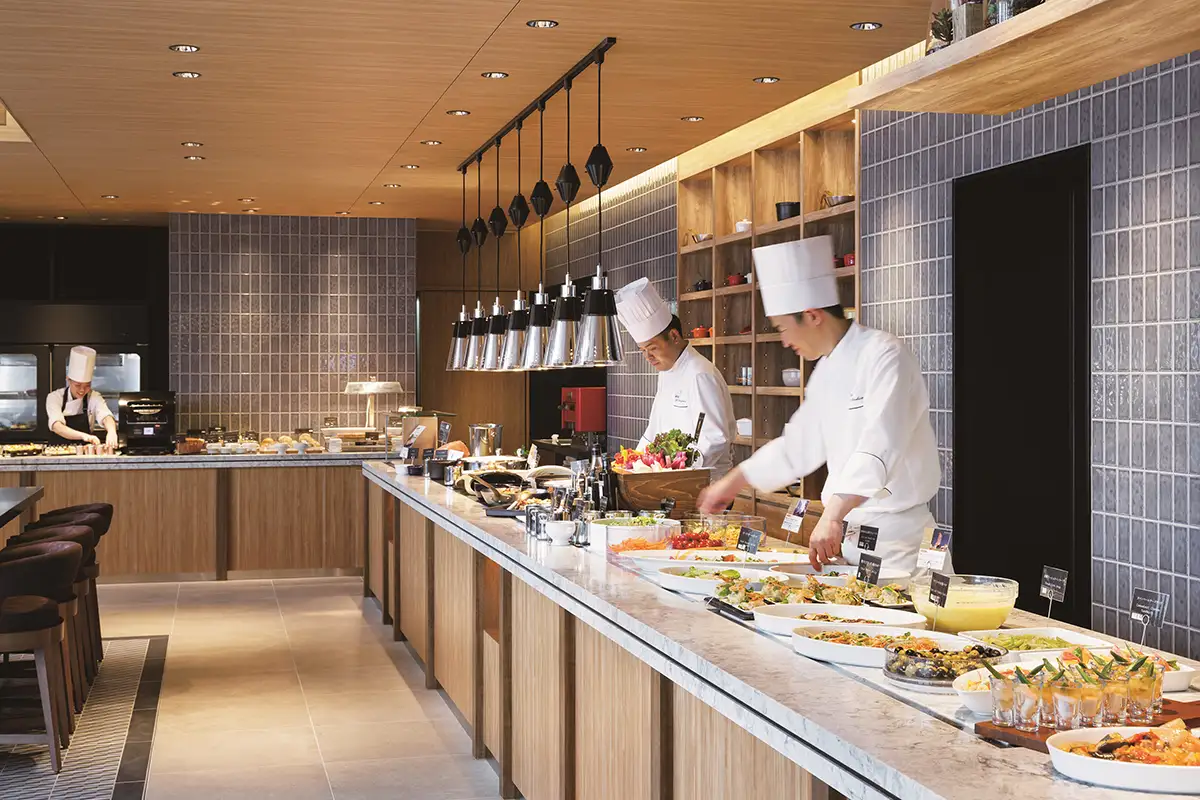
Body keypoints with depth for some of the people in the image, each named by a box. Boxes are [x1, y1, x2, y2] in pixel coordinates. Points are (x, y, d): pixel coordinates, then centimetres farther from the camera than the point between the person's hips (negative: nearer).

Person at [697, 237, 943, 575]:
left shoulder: (883, 355, -15)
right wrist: (732, 483, 29)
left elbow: (879, 449, -28)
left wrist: (833, 515, -37)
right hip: (846, 533, 8)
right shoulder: (825, 371, 12)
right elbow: (797, 447, 24)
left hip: (896, 537, -8)